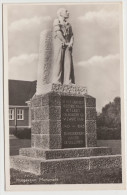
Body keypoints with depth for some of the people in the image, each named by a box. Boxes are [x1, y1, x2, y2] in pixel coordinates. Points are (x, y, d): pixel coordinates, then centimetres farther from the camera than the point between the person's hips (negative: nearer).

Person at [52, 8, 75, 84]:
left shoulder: (68, 24, 25)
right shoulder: (57, 21, 6)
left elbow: (71, 35, 16)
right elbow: (58, 32, -7)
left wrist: (71, 43, -4)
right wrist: (65, 42, -12)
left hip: (68, 45, 5)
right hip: (59, 43, -5)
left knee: (68, 62, -5)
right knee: (59, 62, -9)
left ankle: (68, 82, -7)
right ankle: (57, 82, -10)